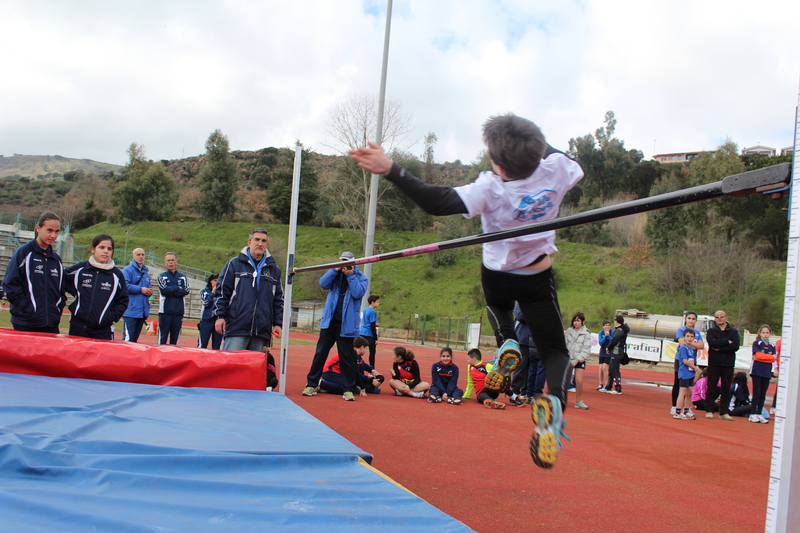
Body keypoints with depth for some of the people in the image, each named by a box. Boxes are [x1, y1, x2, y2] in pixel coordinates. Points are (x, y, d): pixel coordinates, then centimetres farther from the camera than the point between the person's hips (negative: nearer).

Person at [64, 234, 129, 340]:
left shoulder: (116, 275, 3)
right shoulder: (80, 269, 4)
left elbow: (123, 301, 9)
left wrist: (113, 317, -2)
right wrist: (75, 292, 8)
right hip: (78, 327, 1)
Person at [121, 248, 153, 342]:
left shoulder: (146, 271, 18)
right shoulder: (128, 270, -4)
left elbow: (150, 286, 25)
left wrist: (150, 291, 1)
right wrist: (141, 290, -13)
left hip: (143, 311, 7)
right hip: (131, 310, -7)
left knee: (135, 339, 12)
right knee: (128, 339, -12)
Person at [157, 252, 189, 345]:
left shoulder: (183, 277, 11)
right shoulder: (162, 276, 6)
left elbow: (186, 291, -5)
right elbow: (164, 290, -11)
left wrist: (171, 293, -9)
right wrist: (177, 288, -3)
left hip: (178, 312, 2)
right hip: (165, 311, -2)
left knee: (175, 338, 6)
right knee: (162, 337, -3)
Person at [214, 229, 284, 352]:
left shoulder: (274, 269, 16)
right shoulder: (234, 264, 7)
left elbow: (278, 299, 18)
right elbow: (221, 291, 4)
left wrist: (278, 323, 11)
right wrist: (220, 316, -4)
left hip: (261, 332, 3)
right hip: (236, 329, -3)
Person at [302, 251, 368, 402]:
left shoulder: (360, 277, 3)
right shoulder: (335, 275, 12)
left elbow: (358, 293, -13)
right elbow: (323, 283, -4)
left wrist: (350, 275, -12)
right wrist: (336, 269, -10)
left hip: (346, 324, -3)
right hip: (329, 321, 3)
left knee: (347, 357, 1)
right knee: (320, 353, 5)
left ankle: (349, 389, 7)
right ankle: (311, 384, 12)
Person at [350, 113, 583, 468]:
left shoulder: (491, 190, -32)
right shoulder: (555, 169, -20)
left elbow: (437, 203, -42)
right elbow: (576, 169, 6)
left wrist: (391, 170, -50)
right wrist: (538, 145, 15)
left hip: (497, 277, -1)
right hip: (538, 280, 2)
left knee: (499, 305, 37)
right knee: (555, 350, 5)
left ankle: (506, 341, 5)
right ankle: (555, 400, -28)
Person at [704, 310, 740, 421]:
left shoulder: (733, 332, 7)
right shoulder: (711, 331, 6)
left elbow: (735, 346, -9)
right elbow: (712, 343, -15)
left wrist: (720, 348, -13)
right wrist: (727, 341, -11)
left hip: (728, 365, 1)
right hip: (714, 363, -1)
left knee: (726, 389, 4)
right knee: (711, 388, 1)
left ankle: (724, 412, 10)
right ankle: (709, 410, 8)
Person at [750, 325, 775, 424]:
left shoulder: (772, 346, 10)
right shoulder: (756, 343, 0)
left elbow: (773, 359, 1)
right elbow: (758, 355, -12)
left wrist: (762, 357, -12)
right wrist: (771, 357, -8)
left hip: (767, 372, 4)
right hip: (757, 371, -4)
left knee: (763, 395, 5)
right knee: (756, 393, -5)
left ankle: (759, 414, 10)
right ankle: (753, 414, -1)